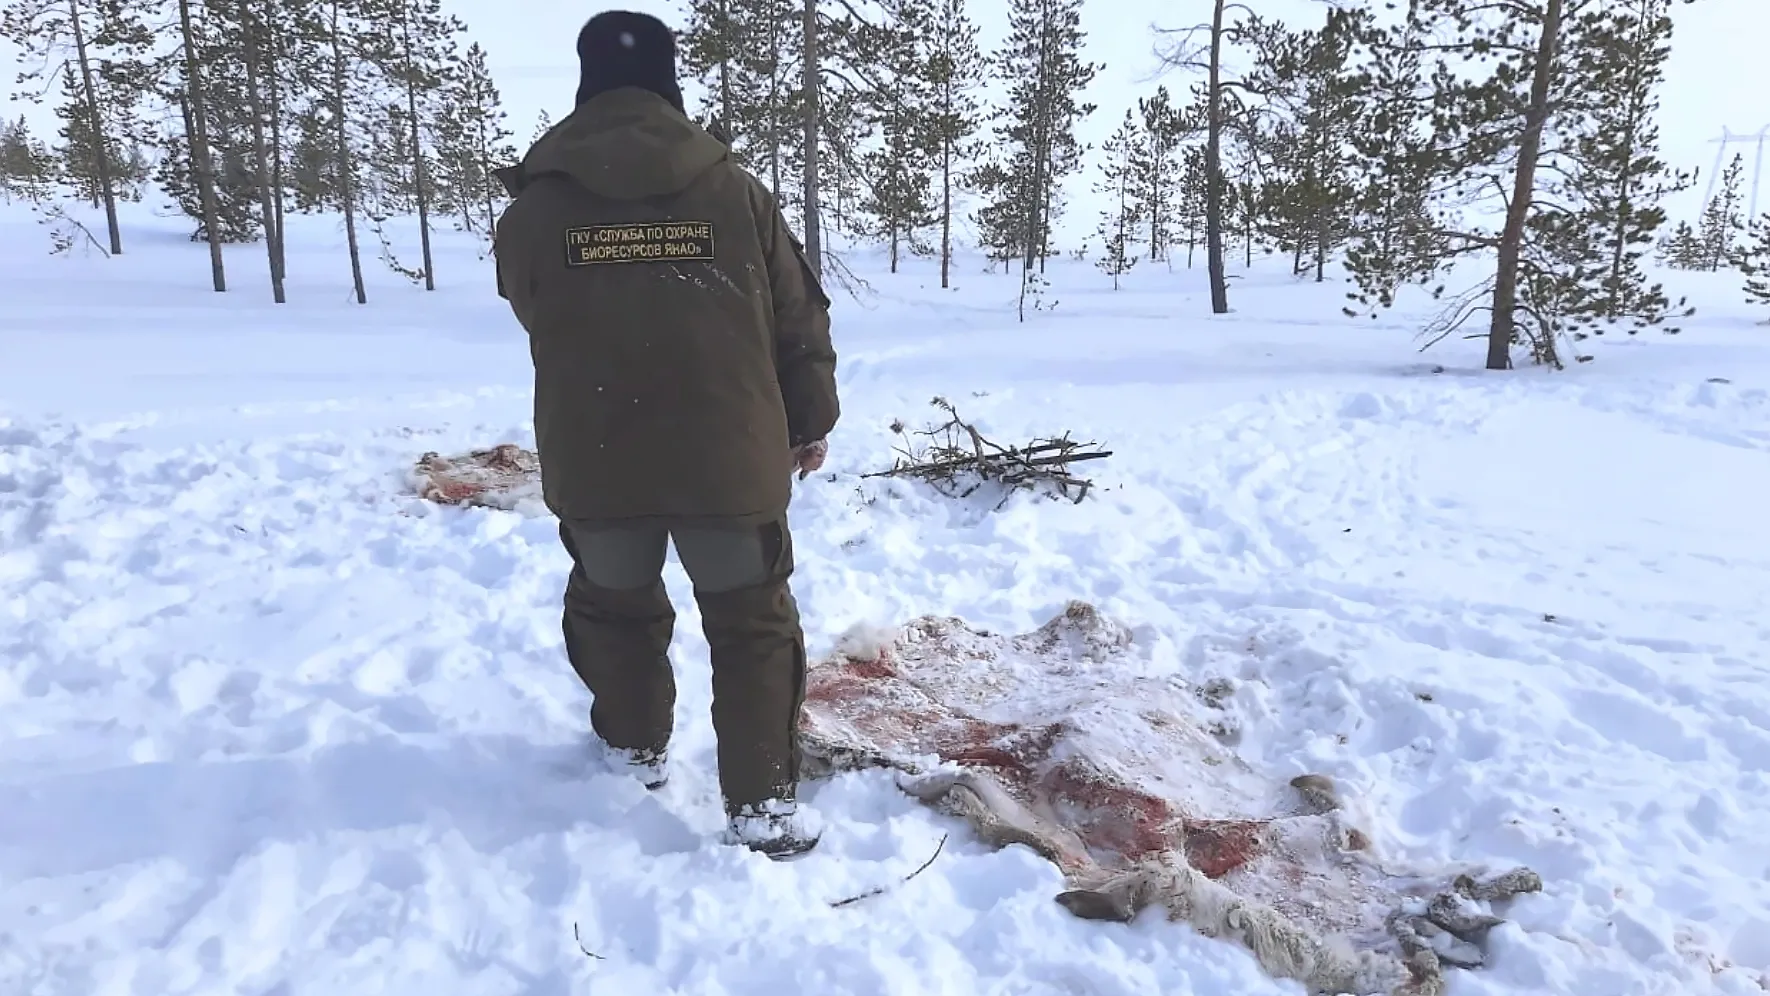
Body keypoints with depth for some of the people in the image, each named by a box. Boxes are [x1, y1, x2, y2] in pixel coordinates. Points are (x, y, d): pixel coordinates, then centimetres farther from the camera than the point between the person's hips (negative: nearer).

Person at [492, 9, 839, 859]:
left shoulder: (534, 206, -3)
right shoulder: (735, 191, -4)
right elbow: (800, 320, 3)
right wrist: (811, 421, 16)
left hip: (594, 464, 2)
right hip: (730, 459, -1)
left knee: (614, 608, 26)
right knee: (753, 626, 11)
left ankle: (636, 747, 43)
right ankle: (763, 804, 8)